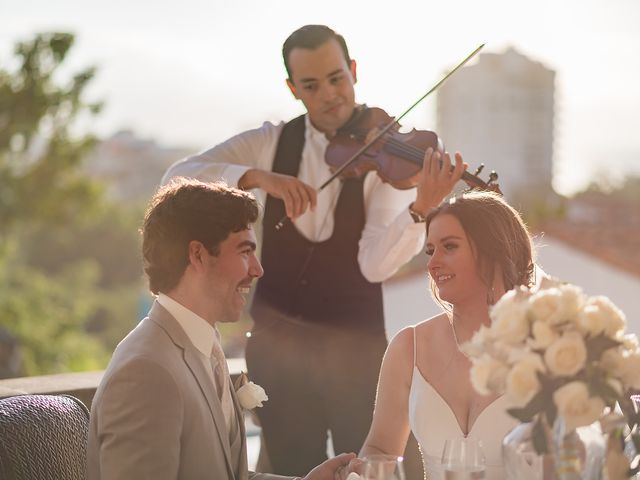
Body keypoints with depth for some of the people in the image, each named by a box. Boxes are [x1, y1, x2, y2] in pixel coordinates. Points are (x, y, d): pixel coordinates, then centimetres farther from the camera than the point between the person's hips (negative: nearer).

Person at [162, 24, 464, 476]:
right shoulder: (272, 143, 1)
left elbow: (375, 264, -21)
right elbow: (177, 178, -12)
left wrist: (420, 208, -39)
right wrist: (256, 176, -27)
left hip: (355, 345, -2)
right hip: (276, 341, 3)